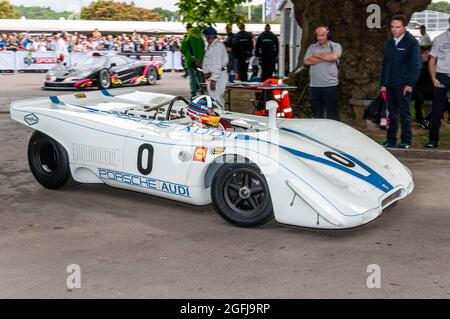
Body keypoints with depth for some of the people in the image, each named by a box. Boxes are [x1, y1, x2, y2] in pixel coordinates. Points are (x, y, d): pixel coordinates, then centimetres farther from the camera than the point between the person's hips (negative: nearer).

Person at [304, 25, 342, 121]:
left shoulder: (335, 46, 4)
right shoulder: (312, 47, 14)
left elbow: (334, 56, -17)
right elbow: (307, 61, -3)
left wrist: (317, 55, -3)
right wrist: (325, 57, -5)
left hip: (330, 85, -4)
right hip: (314, 85, 4)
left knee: (332, 113, -2)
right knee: (317, 113, 10)